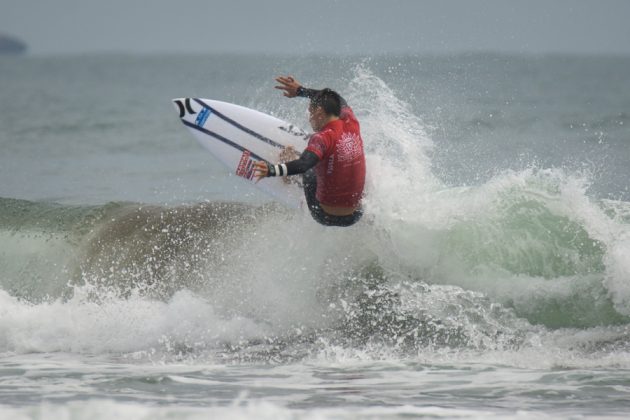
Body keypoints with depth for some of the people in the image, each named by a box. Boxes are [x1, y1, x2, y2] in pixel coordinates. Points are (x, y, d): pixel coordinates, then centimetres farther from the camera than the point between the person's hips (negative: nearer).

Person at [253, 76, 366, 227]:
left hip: (326, 216, -5)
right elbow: (339, 101, 18)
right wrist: (300, 90, 25)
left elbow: (303, 165, -39)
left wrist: (271, 170, -54)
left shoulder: (323, 138, -21)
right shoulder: (352, 124, -2)